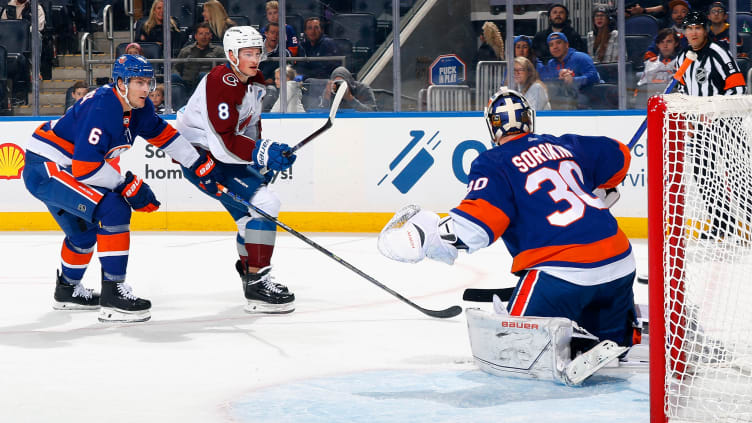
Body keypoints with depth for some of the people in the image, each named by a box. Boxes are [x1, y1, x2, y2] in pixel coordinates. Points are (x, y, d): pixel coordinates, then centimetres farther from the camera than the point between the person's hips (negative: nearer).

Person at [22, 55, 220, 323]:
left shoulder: (138, 107, 1)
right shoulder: (102, 108, -27)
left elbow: (162, 134, 18)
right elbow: (85, 167, -30)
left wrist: (200, 164, 14)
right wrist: (129, 186, -21)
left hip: (62, 170, 10)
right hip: (44, 169, -10)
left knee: (84, 228, 27)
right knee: (114, 210, -21)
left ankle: (68, 289, 51)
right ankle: (113, 294, -19)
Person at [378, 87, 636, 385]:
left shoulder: (494, 164, -2)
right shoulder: (567, 146, 17)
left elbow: (477, 222, -15)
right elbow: (618, 156, 30)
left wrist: (430, 235, -7)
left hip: (562, 270, -6)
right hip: (619, 264, 6)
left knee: (509, 345, 3)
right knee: (612, 339, 28)